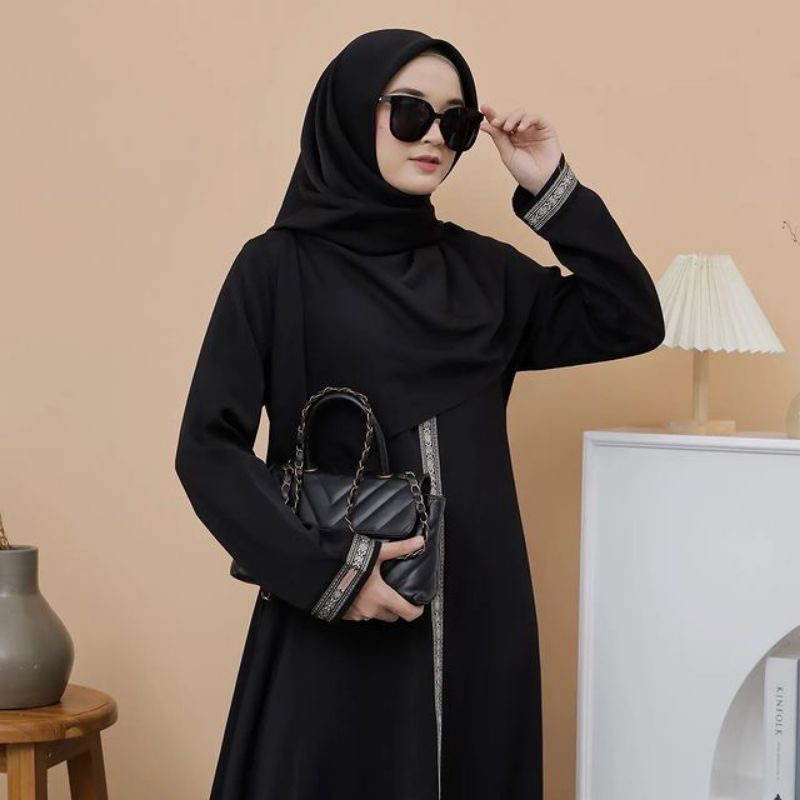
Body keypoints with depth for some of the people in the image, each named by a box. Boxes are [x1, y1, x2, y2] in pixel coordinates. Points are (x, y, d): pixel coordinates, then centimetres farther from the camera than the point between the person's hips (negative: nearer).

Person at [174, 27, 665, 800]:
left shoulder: (480, 267, 10)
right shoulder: (278, 266, -4)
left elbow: (632, 322, 6)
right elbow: (208, 448, -9)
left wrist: (552, 189, 0)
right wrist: (325, 570, -18)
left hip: (480, 612, 5)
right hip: (336, 624, -4)